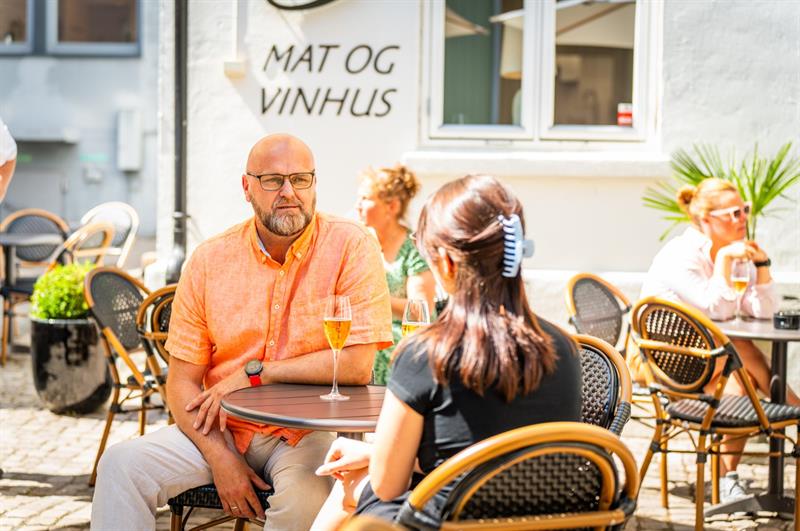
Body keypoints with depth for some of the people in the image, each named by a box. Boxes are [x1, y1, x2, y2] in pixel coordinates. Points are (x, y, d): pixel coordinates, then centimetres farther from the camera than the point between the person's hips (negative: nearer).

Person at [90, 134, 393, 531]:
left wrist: (254, 373, -13)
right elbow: (182, 381, 0)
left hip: (310, 429, -3)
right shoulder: (210, 260, 1)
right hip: (223, 428, 3)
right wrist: (220, 457, -15)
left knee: (306, 492, -34)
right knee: (122, 464, -17)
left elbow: (357, 364, -14)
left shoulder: (351, 246, -7)